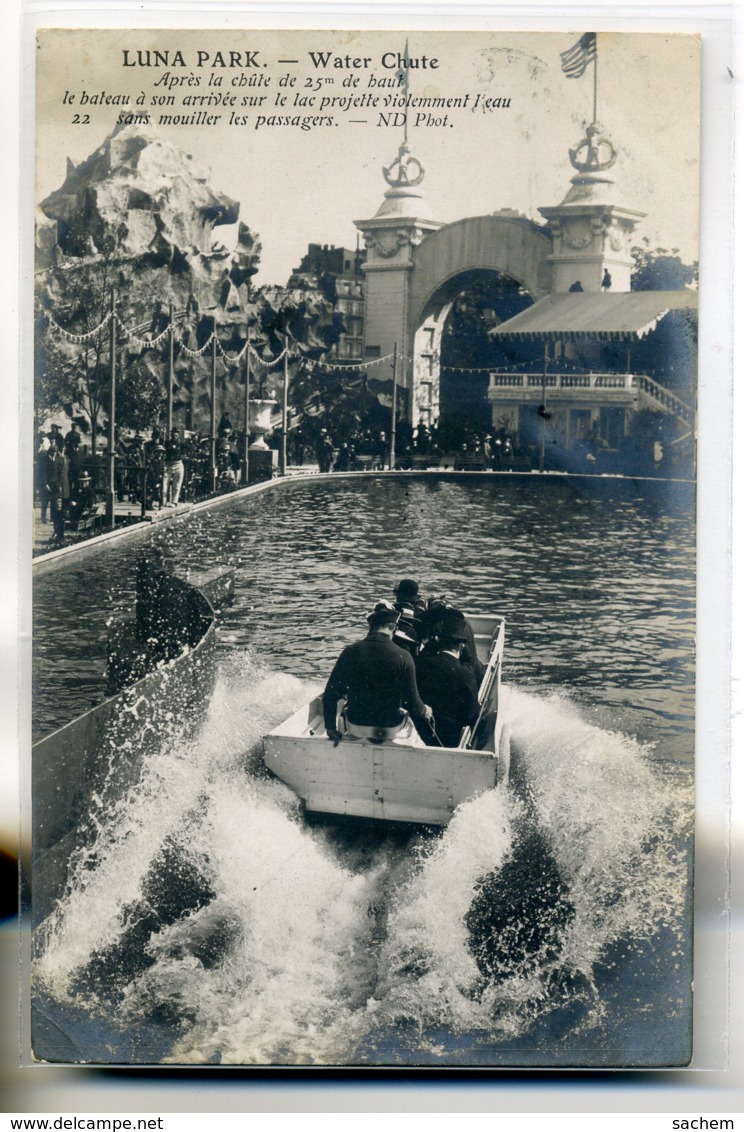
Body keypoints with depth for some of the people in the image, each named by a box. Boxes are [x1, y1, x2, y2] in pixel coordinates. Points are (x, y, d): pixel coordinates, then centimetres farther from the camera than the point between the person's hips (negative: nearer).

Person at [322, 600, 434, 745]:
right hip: (389, 730, -2)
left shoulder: (350, 652, -12)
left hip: (355, 728, 2)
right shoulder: (403, 657, -19)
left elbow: (330, 694, -10)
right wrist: (425, 712, 8)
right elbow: (412, 703, -15)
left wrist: (331, 727, 3)